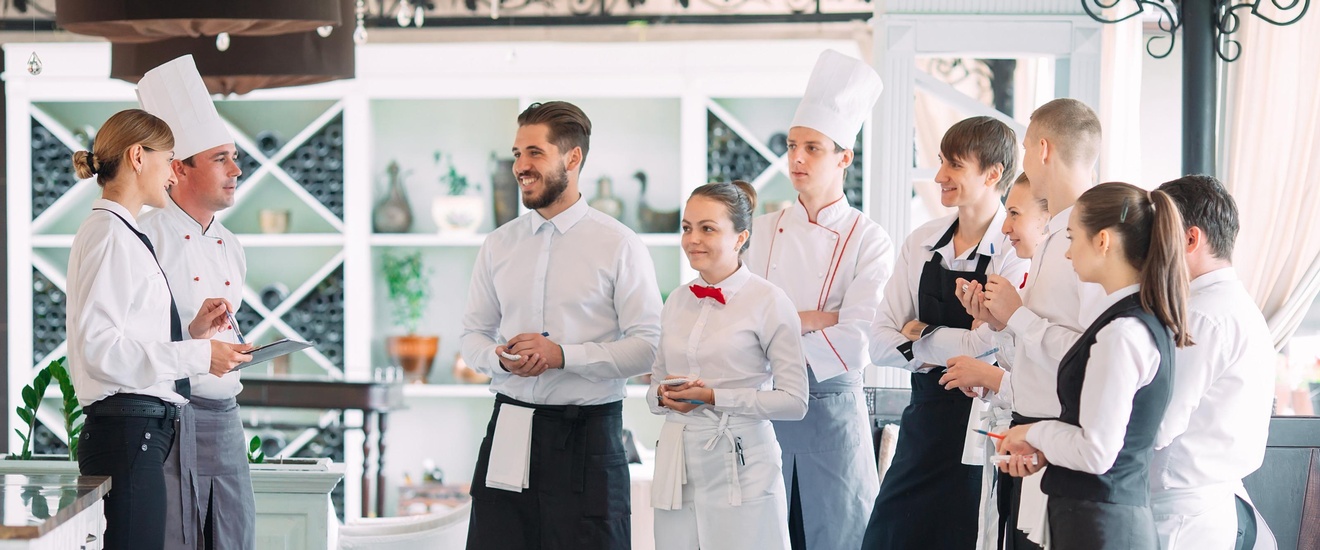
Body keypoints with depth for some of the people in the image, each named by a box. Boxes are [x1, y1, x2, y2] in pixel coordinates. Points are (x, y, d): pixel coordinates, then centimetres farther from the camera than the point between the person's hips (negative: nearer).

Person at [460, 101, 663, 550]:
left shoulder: (618, 245, -3)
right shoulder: (498, 245, 10)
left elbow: (647, 346, -9)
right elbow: (473, 334, 15)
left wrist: (563, 355, -18)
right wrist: (500, 357, -8)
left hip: (587, 436, -4)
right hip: (508, 431, 4)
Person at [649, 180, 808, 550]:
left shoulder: (768, 302, -7)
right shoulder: (677, 302, 11)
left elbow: (794, 401, -10)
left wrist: (714, 397, -15)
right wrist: (665, 396, -2)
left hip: (741, 468, -5)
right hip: (677, 467, 5)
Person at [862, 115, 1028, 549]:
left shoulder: (1016, 250, -11)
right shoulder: (922, 243, 6)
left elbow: (991, 345, -21)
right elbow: (881, 344, 3)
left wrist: (922, 334, -5)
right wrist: (952, 350, -12)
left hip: (981, 432, -6)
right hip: (925, 421, 6)